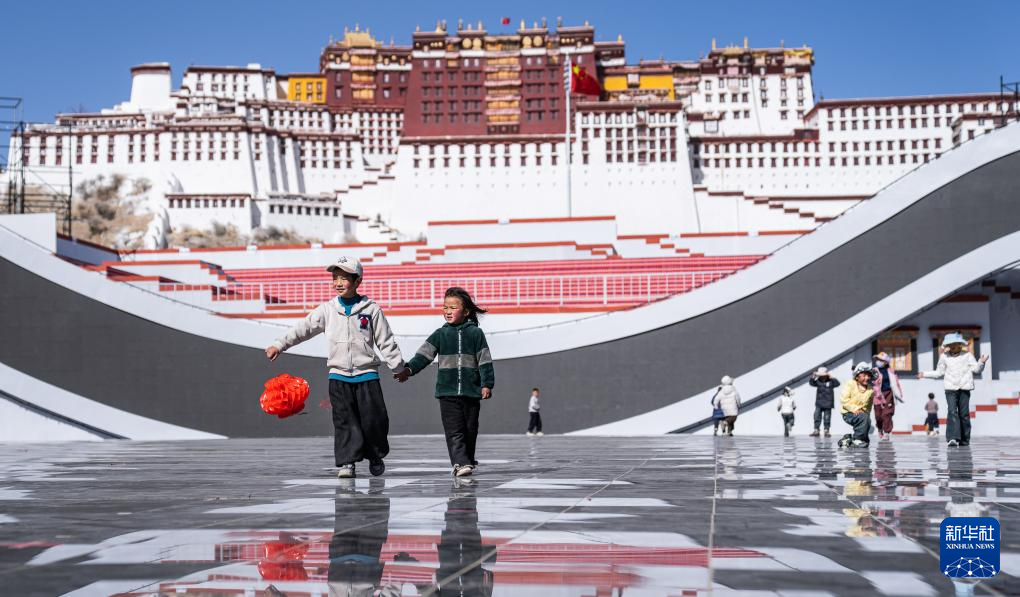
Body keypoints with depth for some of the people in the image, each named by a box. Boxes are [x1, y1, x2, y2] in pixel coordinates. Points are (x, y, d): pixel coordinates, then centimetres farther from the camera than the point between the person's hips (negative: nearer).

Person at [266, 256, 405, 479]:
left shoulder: (371, 310, -2)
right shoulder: (328, 310, 3)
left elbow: (386, 342, 1)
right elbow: (304, 328, 3)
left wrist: (400, 367, 1)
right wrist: (279, 344, -3)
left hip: (366, 375, -1)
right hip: (339, 376, 1)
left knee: (374, 419, 2)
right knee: (344, 421, -3)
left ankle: (376, 456, 23)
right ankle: (347, 462, 2)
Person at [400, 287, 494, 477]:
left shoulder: (475, 333, 4)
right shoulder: (440, 334, 7)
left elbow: (484, 360, 2)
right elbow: (423, 355, 0)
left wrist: (487, 384, -5)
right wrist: (409, 370, -15)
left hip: (471, 391, 0)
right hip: (447, 392, 0)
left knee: (470, 430, 9)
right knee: (454, 431, -11)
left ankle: (468, 460, 24)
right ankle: (461, 463, -18)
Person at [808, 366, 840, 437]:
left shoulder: (830, 381, -3)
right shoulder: (818, 381, 4)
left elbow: (837, 383, -14)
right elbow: (811, 383, 0)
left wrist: (832, 378, -25)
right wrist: (813, 377, -16)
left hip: (827, 404, -2)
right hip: (819, 403, 2)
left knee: (827, 418, 2)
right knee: (817, 417, -3)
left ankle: (826, 431, 11)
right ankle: (816, 430, 0)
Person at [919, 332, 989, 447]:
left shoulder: (967, 355, 9)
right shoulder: (944, 357, 14)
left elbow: (976, 368, 2)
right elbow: (939, 372, 24)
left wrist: (981, 362, -17)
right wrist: (924, 374, 19)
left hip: (964, 388, 0)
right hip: (951, 388, 0)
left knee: (964, 413, 1)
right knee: (952, 412, -15)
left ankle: (965, 439, 11)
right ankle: (953, 438, -24)